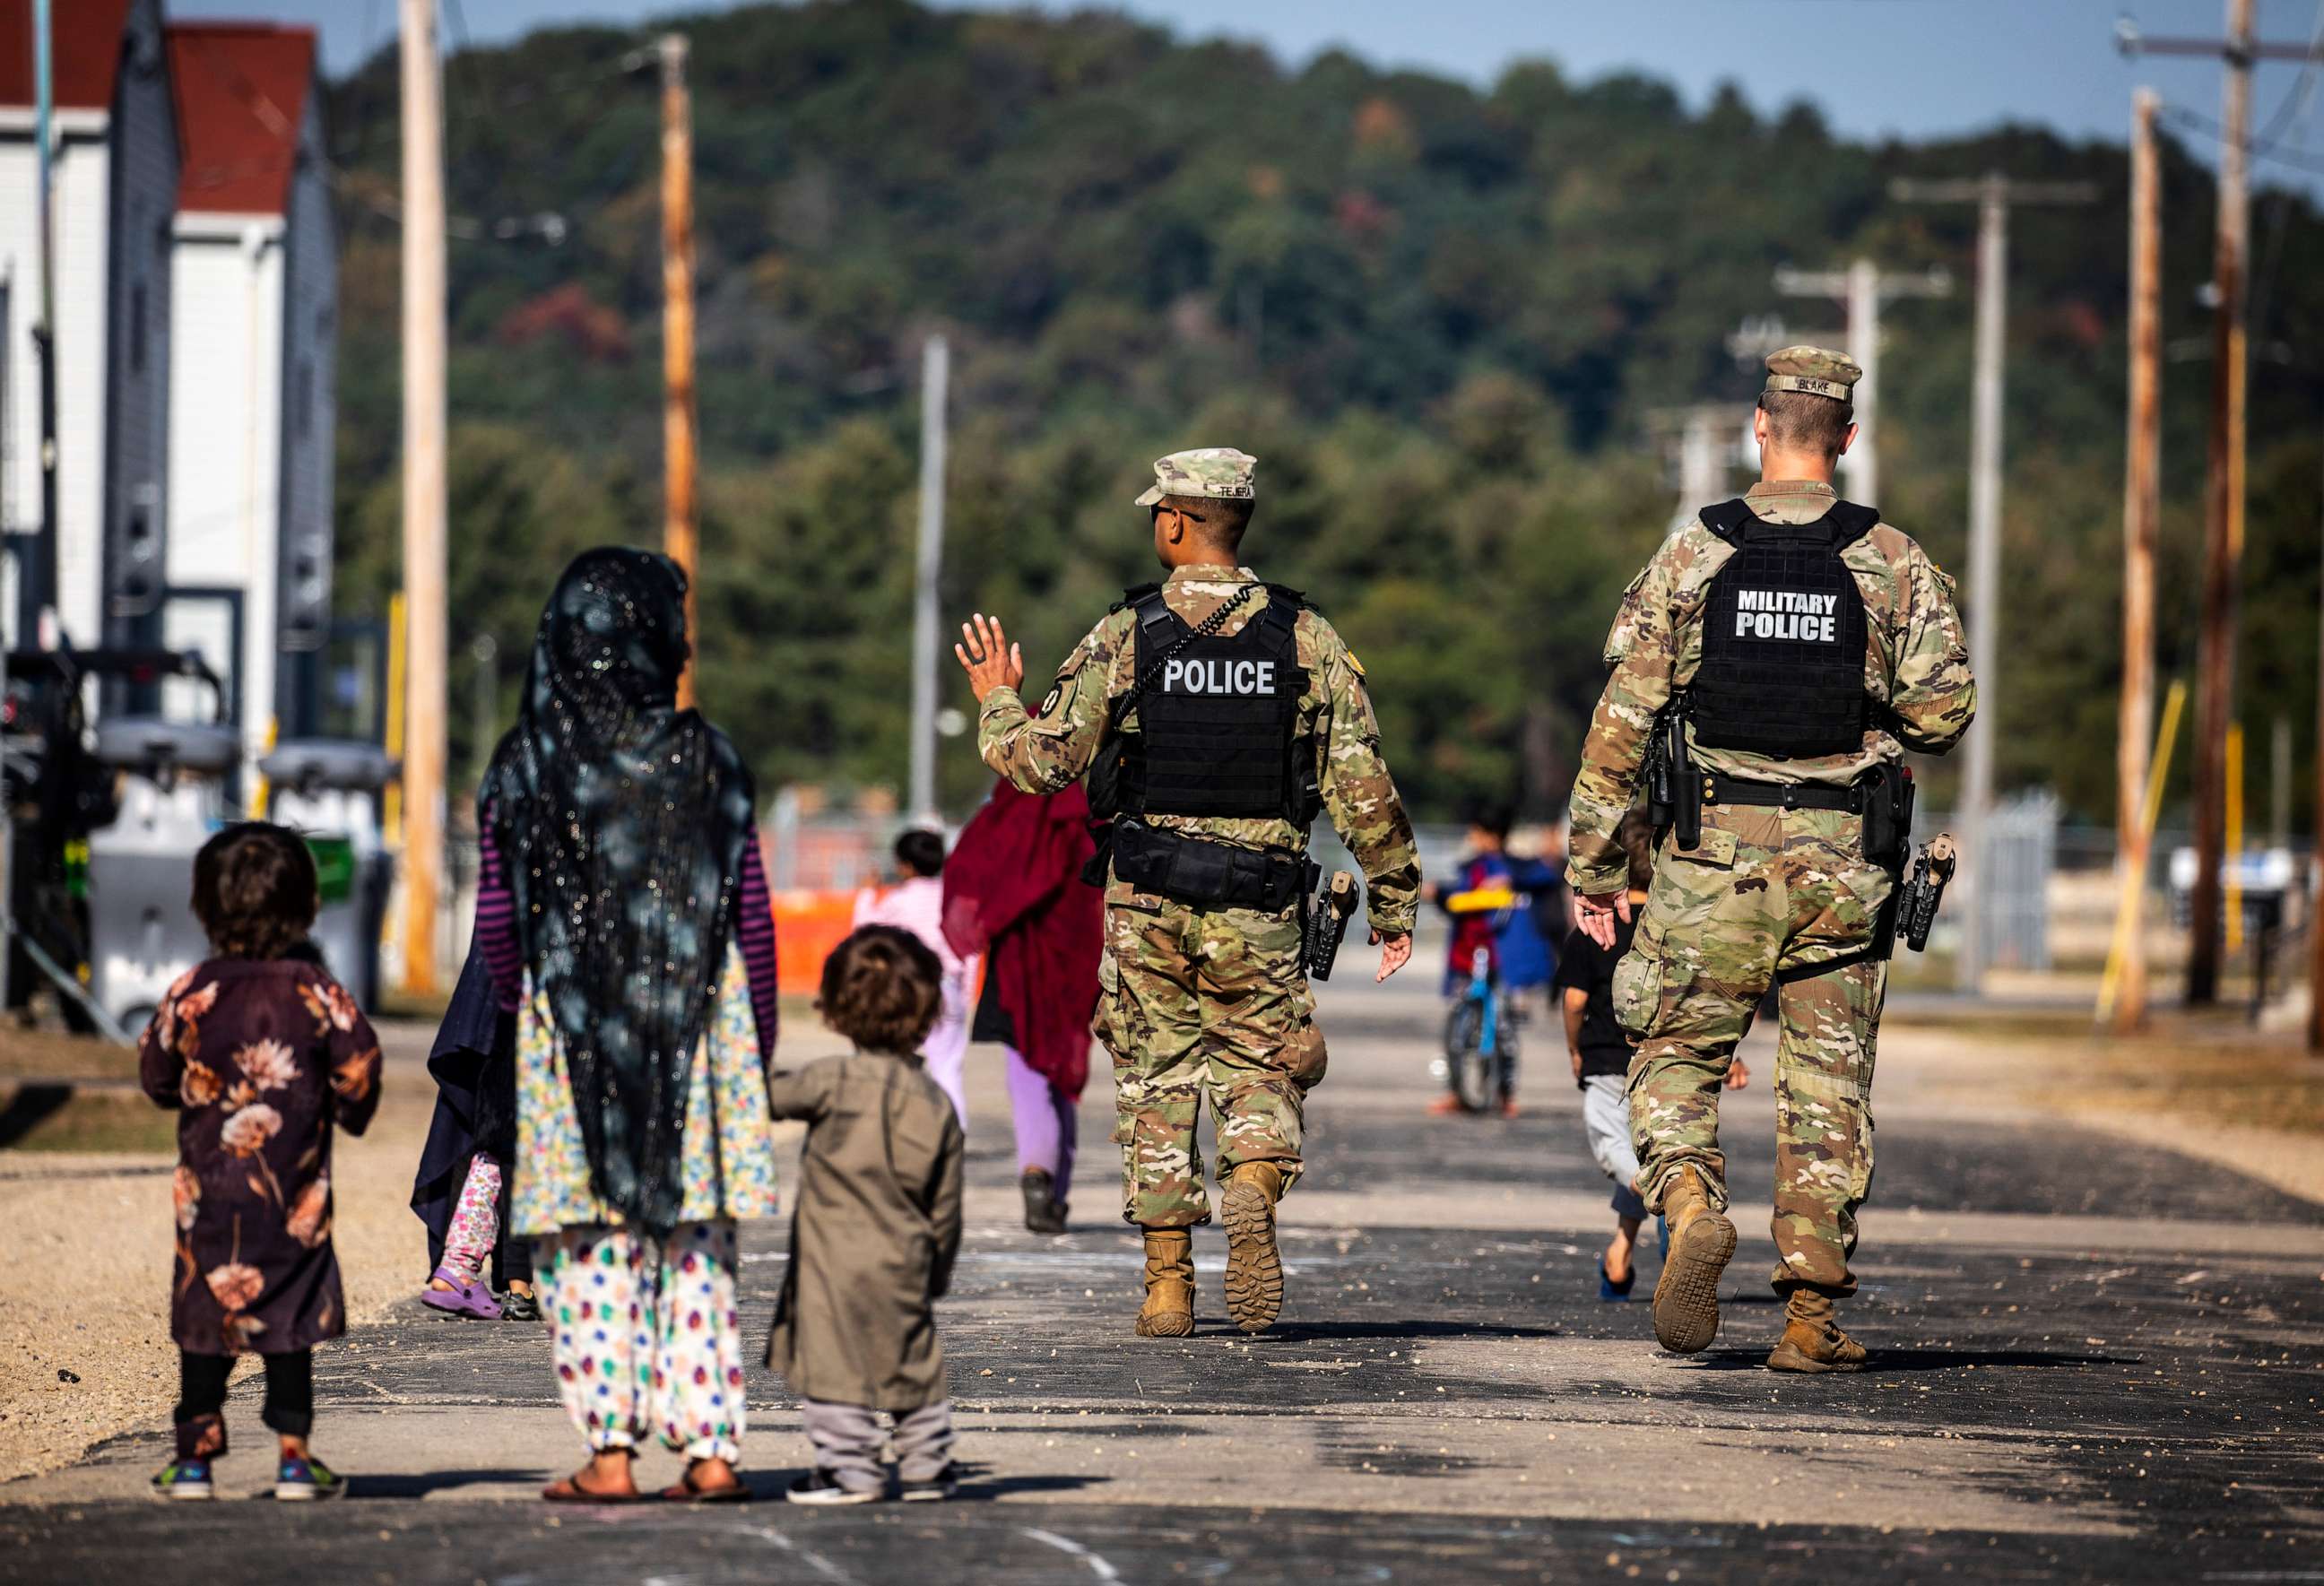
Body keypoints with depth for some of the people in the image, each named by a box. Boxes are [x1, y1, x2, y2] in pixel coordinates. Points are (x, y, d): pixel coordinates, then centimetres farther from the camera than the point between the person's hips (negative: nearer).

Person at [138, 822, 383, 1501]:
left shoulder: (193, 991, -4)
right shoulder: (314, 991, -6)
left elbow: (155, 1071, 4)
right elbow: (359, 1064, -4)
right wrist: (349, 1111, 16)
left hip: (209, 1186, 0)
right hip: (294, 1191, 0)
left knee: (202, 1314, 8)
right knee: (291, 1316, 6)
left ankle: (196, 1451, 6)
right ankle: (294, 1452, 4)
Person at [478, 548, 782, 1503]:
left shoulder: (525, 763, -3)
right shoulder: (704, 758, -2)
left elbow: (498, 920, 0)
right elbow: (751, 915, 1)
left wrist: (524, 1009, 18)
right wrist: (758, 1043, 11)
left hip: (570, 1030, -1)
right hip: (698, 1026, 1)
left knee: (591, 1247, 3)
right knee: (696, 1246, 7)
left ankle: (609, 1455, -2)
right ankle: (712, 1450, 4)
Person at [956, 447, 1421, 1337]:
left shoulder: (1125, 636, -4)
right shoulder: (1305, 636, -1)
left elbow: (1041, 762, -3)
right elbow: (1362, 781, -3)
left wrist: (996, 702, 18)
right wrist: (1395, 899, 5)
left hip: (1148, 896, 0)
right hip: (1258, 906, 0)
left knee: (1157, 1085, 11)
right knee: (1261, 1077, 12)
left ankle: (1168, 1284, 8)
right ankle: (1253, 1193, -20)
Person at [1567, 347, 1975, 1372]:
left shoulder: (1692, 555, 0)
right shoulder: (1894, 562, 0)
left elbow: (1621, 720, -1)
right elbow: (1945, 712, -5)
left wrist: (1593, 866, 4)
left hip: (1717, 850, -1)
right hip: (1845, 861, 1)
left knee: (1677, 1056, 11)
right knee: (1827, 1083, 7)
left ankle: (1691, 1207, -18)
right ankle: (1812, 1315, 3)